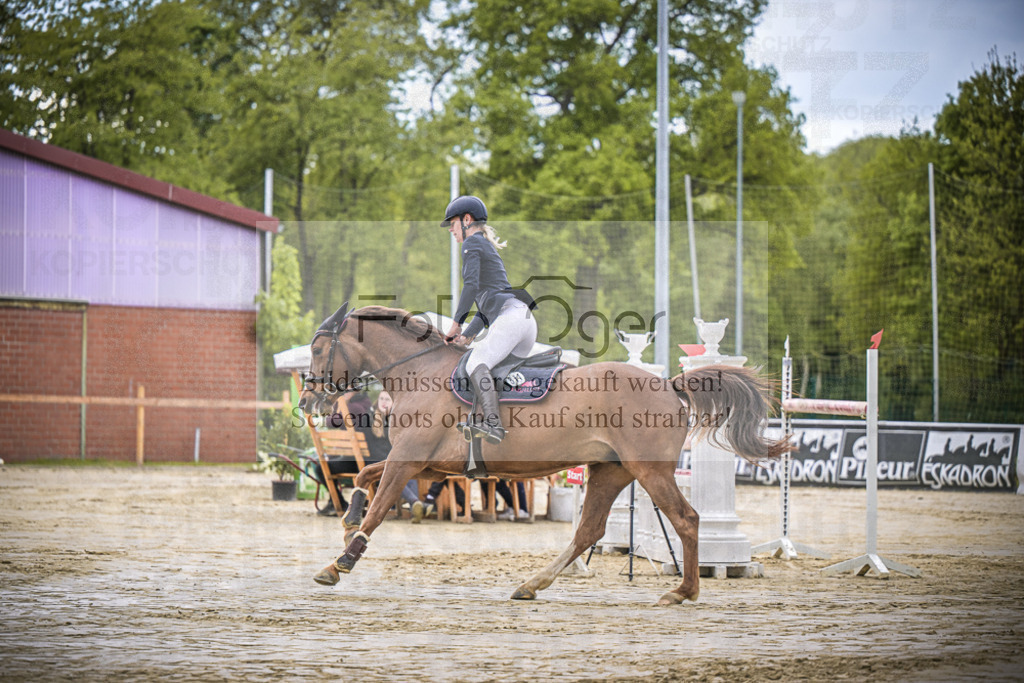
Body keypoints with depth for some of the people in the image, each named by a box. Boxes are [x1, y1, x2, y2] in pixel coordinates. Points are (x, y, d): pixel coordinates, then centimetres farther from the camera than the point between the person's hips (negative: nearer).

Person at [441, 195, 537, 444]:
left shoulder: (472, 243, 5)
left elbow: (471, 285, -10)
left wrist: (456, 323, -4)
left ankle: (492, 424, -37)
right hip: (527, 319, 10)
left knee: (476, 364, -22)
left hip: (510, 317, -10)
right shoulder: (490, 250, 34)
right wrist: (467, 335, 24)